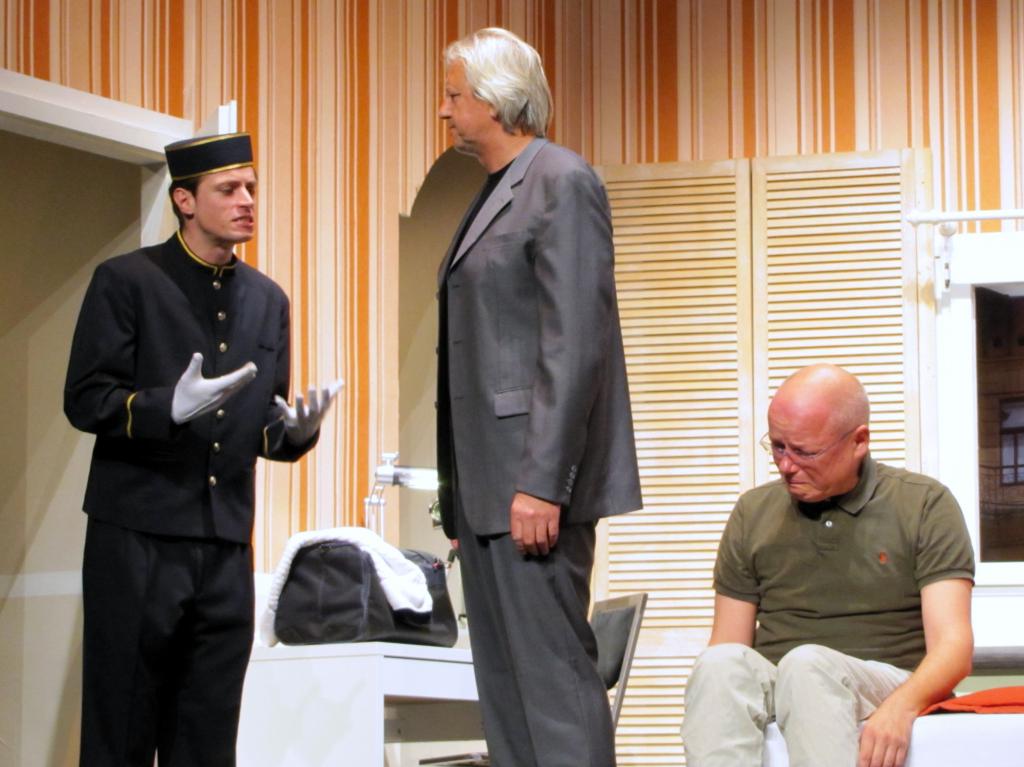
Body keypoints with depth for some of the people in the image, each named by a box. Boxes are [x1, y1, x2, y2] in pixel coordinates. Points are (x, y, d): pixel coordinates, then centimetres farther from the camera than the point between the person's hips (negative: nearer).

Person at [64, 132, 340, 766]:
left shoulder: (268, 300, 14)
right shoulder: (127, 281, -2)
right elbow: (85, 399, -7)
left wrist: (295, 430, -6)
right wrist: (171, 408, -23)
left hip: (227, 549, 5)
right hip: (138, 540, -5)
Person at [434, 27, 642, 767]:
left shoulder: (562, 181, -8)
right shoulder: (497, 192, 19)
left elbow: (575, 344, -16)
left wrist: (541, 484, -22)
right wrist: (465, 498, 17)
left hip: (534, 481, -9)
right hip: (487, 484, 9)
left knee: (554, 672, -9)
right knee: (504, 680, 9)